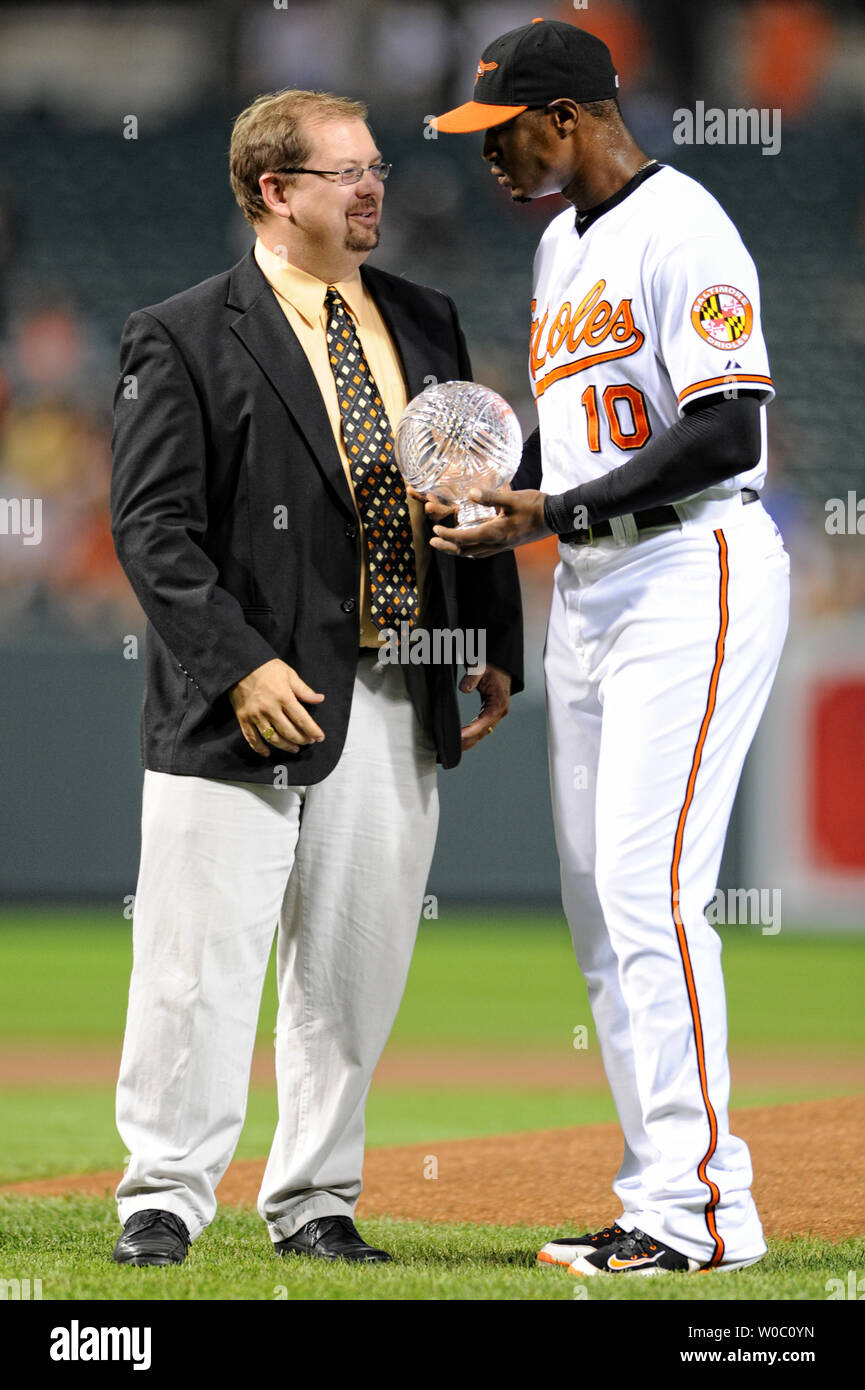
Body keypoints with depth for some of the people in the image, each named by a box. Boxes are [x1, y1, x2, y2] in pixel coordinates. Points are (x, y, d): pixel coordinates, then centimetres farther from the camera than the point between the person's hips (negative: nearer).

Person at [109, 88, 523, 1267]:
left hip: (400, 713, 6)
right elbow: (153, 526, -10)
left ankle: (314, 1203, 19)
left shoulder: (426, 324, 14)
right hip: (249, 711, -5)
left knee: (356, 970, 9)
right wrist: (240, 663, -19)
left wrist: (498, 650, 9)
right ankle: (165, 1198, 6)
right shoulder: (182, 339, -4)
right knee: (202, 962, -4)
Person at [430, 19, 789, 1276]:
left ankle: (706, 1205, -14)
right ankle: (656, 1204, 11)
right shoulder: (560, 244, 18)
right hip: (588, 594, 10)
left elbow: (728, 430, -20)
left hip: (695, 572, -10)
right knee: (599, 906, 8)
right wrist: (486, 500, 7)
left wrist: (555, 512, -22)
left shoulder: (682, 230, -12)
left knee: (650, 889, -15)